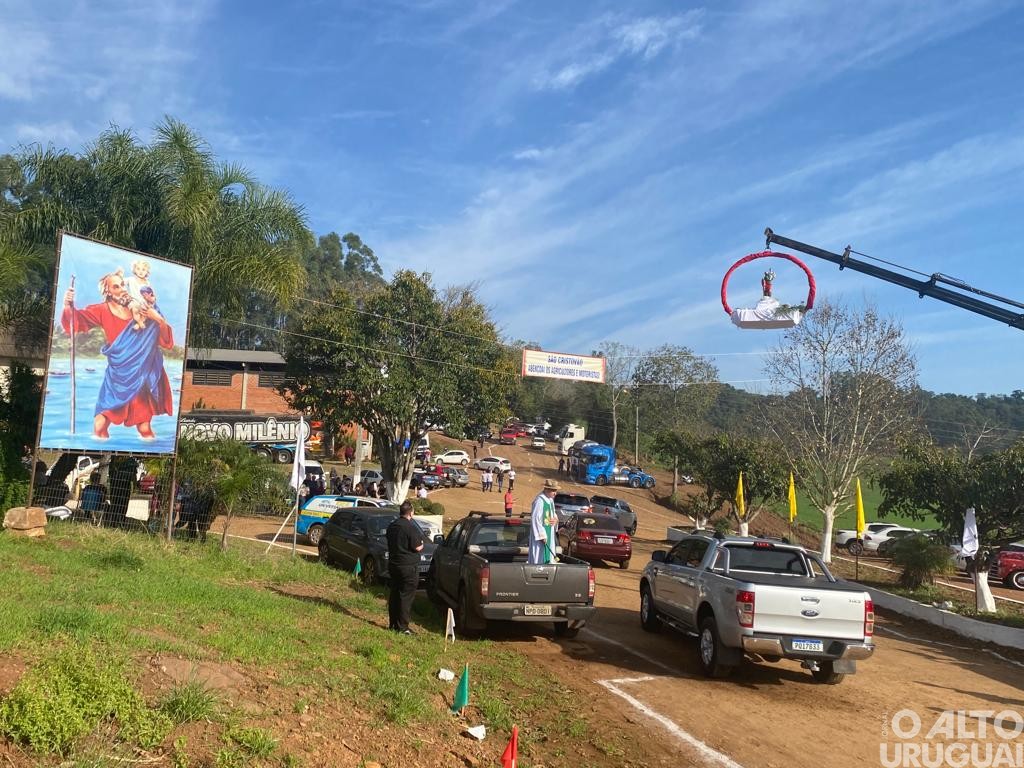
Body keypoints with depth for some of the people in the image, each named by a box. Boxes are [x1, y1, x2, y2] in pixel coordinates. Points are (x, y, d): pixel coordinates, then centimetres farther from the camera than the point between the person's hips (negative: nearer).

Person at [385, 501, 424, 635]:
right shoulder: (411, 528, -18)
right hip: (408, 567, -7)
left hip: (393, 564, 8)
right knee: (406, 597, -1)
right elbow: (417, 547, -17)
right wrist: (421, 544, 3)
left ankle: (393, 623, 23)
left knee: (394, 594, 16)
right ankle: (402, 627, 0)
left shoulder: (392, 526, 6)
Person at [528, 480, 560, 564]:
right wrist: (541, 535, -20)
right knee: (539, 557, -3)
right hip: (540, 533, -9)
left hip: (549, 533, 9)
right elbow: (535, 519, -22)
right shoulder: (539, 501, -20)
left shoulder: (551, 500, 7)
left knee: (548, 557, 13)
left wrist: (556, 519, -3)